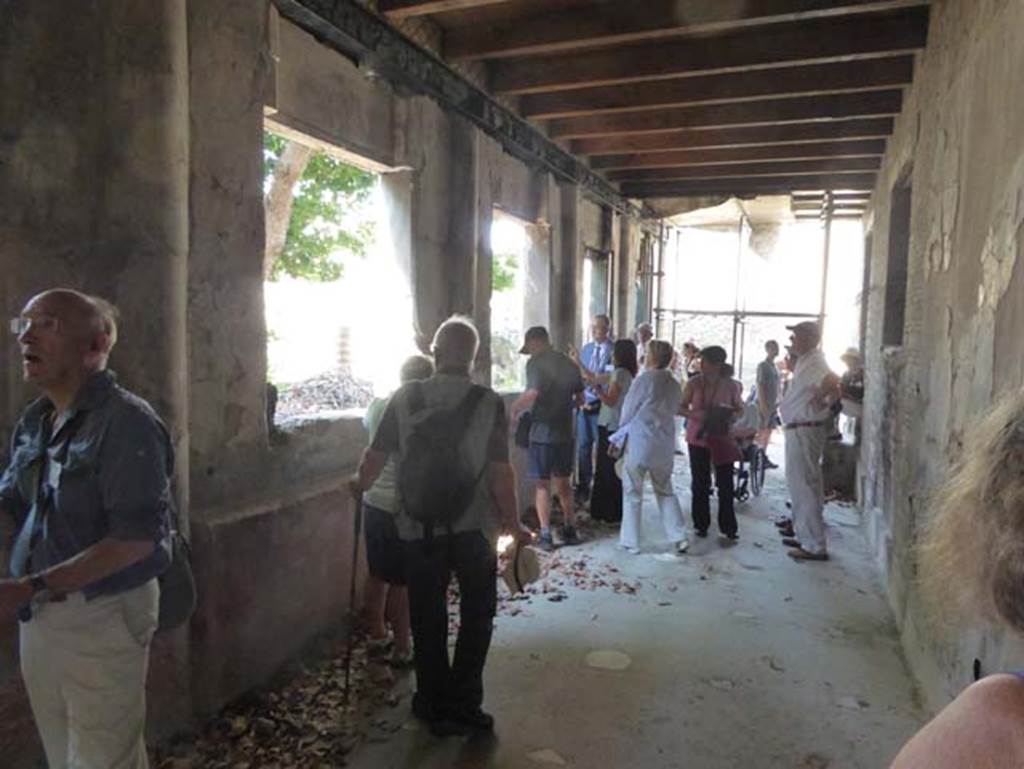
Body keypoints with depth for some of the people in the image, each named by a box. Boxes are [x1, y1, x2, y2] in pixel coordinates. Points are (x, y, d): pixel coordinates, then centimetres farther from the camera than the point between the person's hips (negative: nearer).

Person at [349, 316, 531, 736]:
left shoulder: (405, 397, -6)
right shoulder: (489, 403, -11)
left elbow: (375, 456, -2)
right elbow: (500, 473, -13)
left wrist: (359, 483, 19)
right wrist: (515, 526, 0)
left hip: (418, 529, 2)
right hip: (473, 529, -1)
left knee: (427, 619, 18)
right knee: (476, 615, 18)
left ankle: (434, 704, 29)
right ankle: (462, 705, 20)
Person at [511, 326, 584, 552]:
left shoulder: (536, 363, -11)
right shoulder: (568, 363, 9)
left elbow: (533, 393, -26)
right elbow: (580, 397, 14)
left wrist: (515, 409, -12)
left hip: (542, 433, -6)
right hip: (565, 433, 6)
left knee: (543, 485, 4)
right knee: (563, 483, 18)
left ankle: (546, 535, 6)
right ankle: (570, 529, 23)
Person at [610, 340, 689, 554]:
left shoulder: (644, 380, -13)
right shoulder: (674, 384, 3)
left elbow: (628, 412, -5)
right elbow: (672, 411, 10)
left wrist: (619, 437, 10)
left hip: (639, 443, -5)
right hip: (664, 445, 6)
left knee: (633, 493, 6)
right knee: (665, 491, 17)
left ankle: (630, 542, 12)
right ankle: (679, 537, 13)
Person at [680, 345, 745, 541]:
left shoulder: (730, 385, -4)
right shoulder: (694, 383, -4)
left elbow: (739, 409, 6)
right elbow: (680, 407, 1)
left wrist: (729, 418, -15)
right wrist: (693, 414, -19)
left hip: (722, 439, 0)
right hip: (698, 438, 1)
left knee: (725, 484, 1)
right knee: (700, 484, 9)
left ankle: (728, 528, 12)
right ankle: (701, 525, 22)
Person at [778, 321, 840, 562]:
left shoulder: (813, 362, -17)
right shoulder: (805, 361, 15)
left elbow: (831, 382, -36)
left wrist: (819, 399, -21)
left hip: (804, 430, -11)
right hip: (798, 429, 11)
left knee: (804, 486, -6)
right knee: (799, 483, 19)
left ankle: (814, 546, 0)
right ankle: (804, 534, 31)